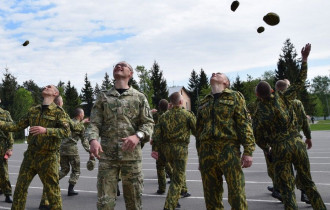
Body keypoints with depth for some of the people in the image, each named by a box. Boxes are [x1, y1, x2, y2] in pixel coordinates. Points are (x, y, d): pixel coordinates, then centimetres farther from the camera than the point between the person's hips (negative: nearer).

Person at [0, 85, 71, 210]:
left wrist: (45, 130, -29)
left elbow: (66, 131, -19)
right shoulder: (33, 111, 13)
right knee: (20, 187, 9)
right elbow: (18, 125, 15)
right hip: (31, 155, 6)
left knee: (52, 190, 2)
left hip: (48, 157, -5)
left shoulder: (58, 111, -6)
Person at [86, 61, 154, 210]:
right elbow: (94, 123, 4)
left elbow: (148, 123, 4)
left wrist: (137, 136, -18)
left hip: (132, 154, 0)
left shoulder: (139, 97, 10)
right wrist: (93, 139, -17)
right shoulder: (103, 97, 13)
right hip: (107, 155, 0)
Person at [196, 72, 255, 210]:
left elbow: (244, 124, -1)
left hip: (229, 148, -4)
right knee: (212, 197, 6)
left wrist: (248, 151, -10)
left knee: (237, 195, -7)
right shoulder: (204, 103, 20)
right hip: (207, 150, 4)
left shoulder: (235, 97, 9)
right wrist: (200, 157, 17)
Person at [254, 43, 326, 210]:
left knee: (287, 190, 3)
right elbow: (300, 82, 10)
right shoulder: (283, 98, 0)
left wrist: (266, 149, 21)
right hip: (298, 143, 3)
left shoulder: (258, 113, -4)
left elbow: (258, 138, 0)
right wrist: (304, 59, 14)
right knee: (308, 182, 19)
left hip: (280, 150, -3)